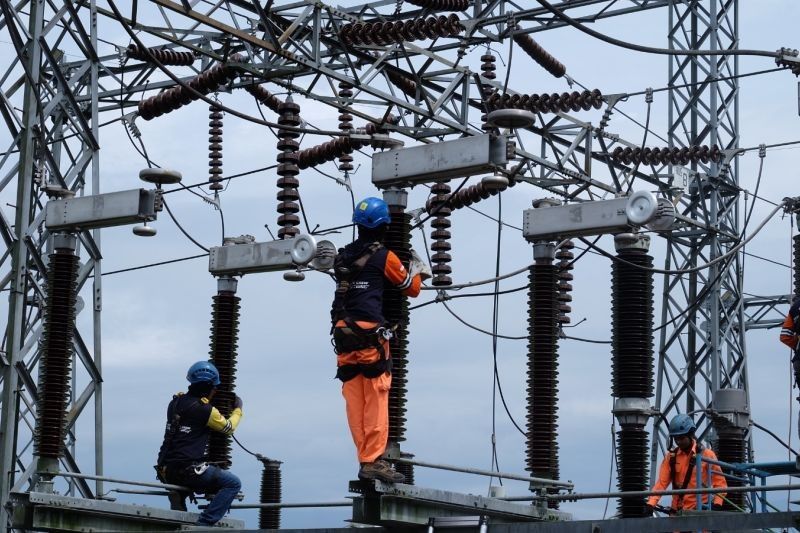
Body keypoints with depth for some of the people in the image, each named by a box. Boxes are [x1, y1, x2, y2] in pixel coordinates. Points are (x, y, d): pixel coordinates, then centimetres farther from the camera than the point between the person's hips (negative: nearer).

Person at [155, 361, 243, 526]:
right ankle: (204, 524, -13)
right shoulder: (205, 410, -11)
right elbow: (229, 427, 6)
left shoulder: (176, 402, 9)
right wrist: (238, 409, 24)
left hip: (166, 470, 8)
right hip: (188, 470, -8)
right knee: (233, 483, -4)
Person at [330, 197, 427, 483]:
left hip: (342, 333, 6)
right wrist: (417, 268, 29)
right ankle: (373, 461, -10)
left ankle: (365, 459, 7)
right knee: (376, 401, -6)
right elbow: (412, 288, 8)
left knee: (355, 403, 5)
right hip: (369, 334, -6)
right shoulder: (384, 257, -2)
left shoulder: (343, 256, 15)